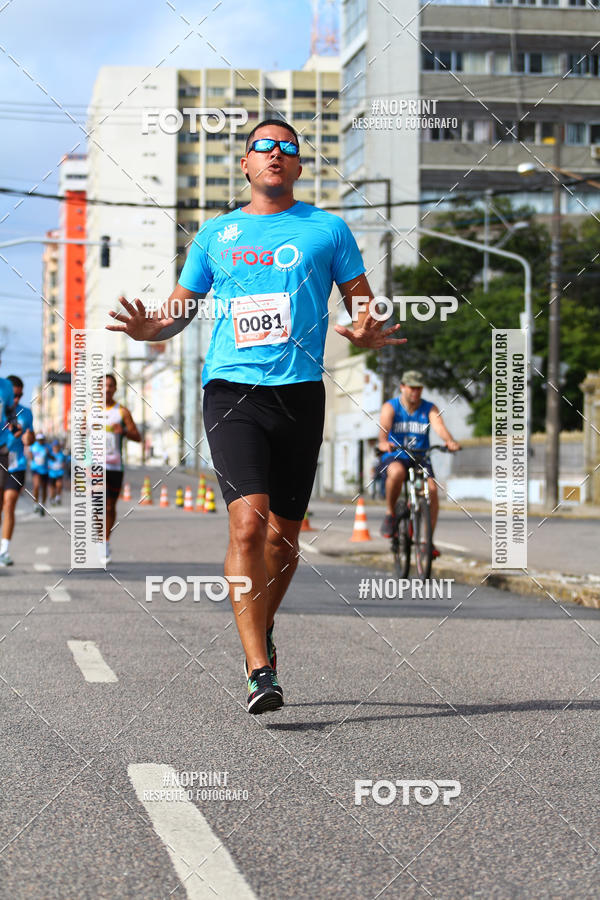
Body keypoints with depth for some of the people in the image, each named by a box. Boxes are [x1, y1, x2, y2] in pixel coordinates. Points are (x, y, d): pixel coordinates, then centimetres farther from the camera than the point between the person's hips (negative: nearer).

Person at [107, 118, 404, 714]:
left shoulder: (326, 229, 12)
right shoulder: (216, 233, 15)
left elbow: (364, 306, 12)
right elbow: (181, 306, 20)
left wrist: (367, 332, -12)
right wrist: (151, 327, -3)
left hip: (300, 391, 1)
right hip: (231, 389, -1)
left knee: (282, 534, 7)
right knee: (248, 523, -18)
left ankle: (261, 628, 36)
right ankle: (259, 670, -20)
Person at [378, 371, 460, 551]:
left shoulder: (429, 409, 4)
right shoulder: (390, 406, -2)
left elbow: (439, 426, -16)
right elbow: (384, 426, -23)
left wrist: (450, 441, -39)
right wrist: (383, 442, -46)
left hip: (420, 459, 2)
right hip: (395, 457, -2)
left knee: (432, 489, -24)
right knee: (396, 472, -38)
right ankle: (390, 514, -15)